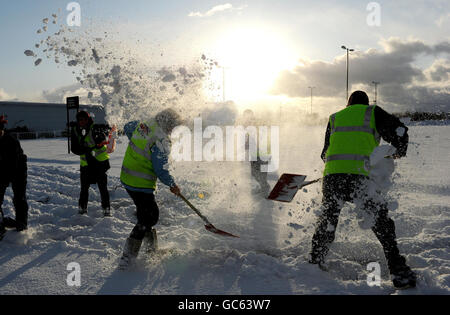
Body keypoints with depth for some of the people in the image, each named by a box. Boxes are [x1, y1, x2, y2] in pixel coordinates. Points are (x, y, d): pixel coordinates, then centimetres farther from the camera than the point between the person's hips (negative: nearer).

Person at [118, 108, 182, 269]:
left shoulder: (140, 126, 2)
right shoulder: (161, 142, -22)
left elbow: (127, 127, 25)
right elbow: (161, 170, -20)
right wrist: (172, 185, -2)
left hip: (127, 178, 9)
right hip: (141, 185, -9)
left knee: (150, 212, 23)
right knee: (148, 219, 1)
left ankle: (152, 246, 38)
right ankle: (127, 258, 4)